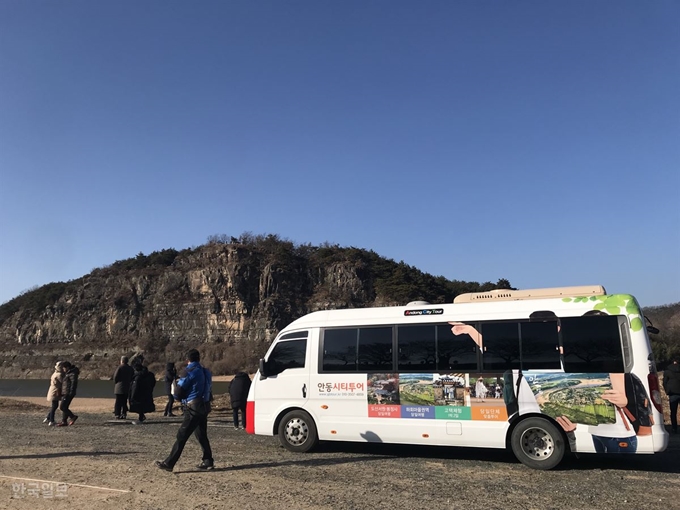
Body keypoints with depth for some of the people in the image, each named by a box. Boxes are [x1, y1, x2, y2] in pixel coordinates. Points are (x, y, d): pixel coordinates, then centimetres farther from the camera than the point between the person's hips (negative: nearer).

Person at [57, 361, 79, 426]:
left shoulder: (72, 374, -15)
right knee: (64, 407, 10)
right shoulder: (68, 373, 17)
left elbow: (74, 384, -21)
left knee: (62, 407, -10)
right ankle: (64, 421, 14)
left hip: (68, 394, -10)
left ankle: (73, 417, -2)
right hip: (65, 393, 10)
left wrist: (71, 393, -24)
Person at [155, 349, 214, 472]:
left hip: (193, 408, -8)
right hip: (204, 406, 8)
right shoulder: (205, 372, 10)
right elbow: (209, 390, 15)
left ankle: (169, 463, -2)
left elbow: (178, 393, -9)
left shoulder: (190, 372, -12)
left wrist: (176, 385, 11)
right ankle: (208, 461, 18)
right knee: (202, 435, 16)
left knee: (181, 436, -5)